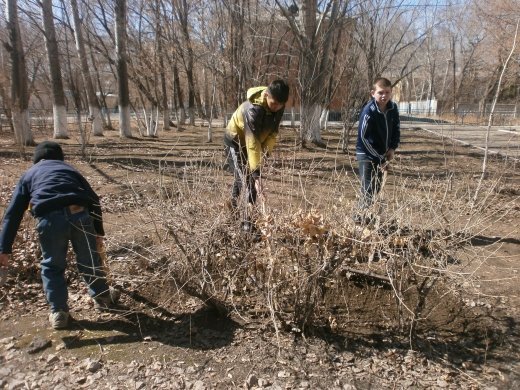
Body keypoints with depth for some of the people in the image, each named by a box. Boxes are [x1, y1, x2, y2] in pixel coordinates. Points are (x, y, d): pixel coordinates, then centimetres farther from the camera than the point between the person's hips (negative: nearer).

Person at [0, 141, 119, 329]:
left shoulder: (28, 175, 27)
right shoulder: (69, 169, 30)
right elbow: (94, 200, 23)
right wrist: (99, 231, 28)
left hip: (50, 219, -1)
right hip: (79, 214, 1)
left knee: (52, 266, 21)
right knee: (89, 260, 21)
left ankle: (59, 312, 28)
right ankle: (103, 296, 41)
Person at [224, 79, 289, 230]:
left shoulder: (278, 106, -17)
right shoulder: (253, 109, -39)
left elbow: (273, 131, -5)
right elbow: (252, 143, -45)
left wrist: (266, 150, -22)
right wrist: (257, 175, -49)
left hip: (251, 142, 7)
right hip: (235, 142, -7)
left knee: (241, 178, 15)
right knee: (246, 180, -13)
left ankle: (234, 209, 35)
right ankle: (246, 221, -5)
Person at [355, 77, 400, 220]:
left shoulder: (393, 108, -3)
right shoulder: (368, 111, -22)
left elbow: (396, 129, 12)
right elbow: (363, 137, -21)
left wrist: (392, 148, -4)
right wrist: (379, 157, -19)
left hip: (382, 155, 7)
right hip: (367, 155, -7)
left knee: (376, 187, 14)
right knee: (368, 189, -9)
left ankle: (362, 213, 29)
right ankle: (360, 216, 4)